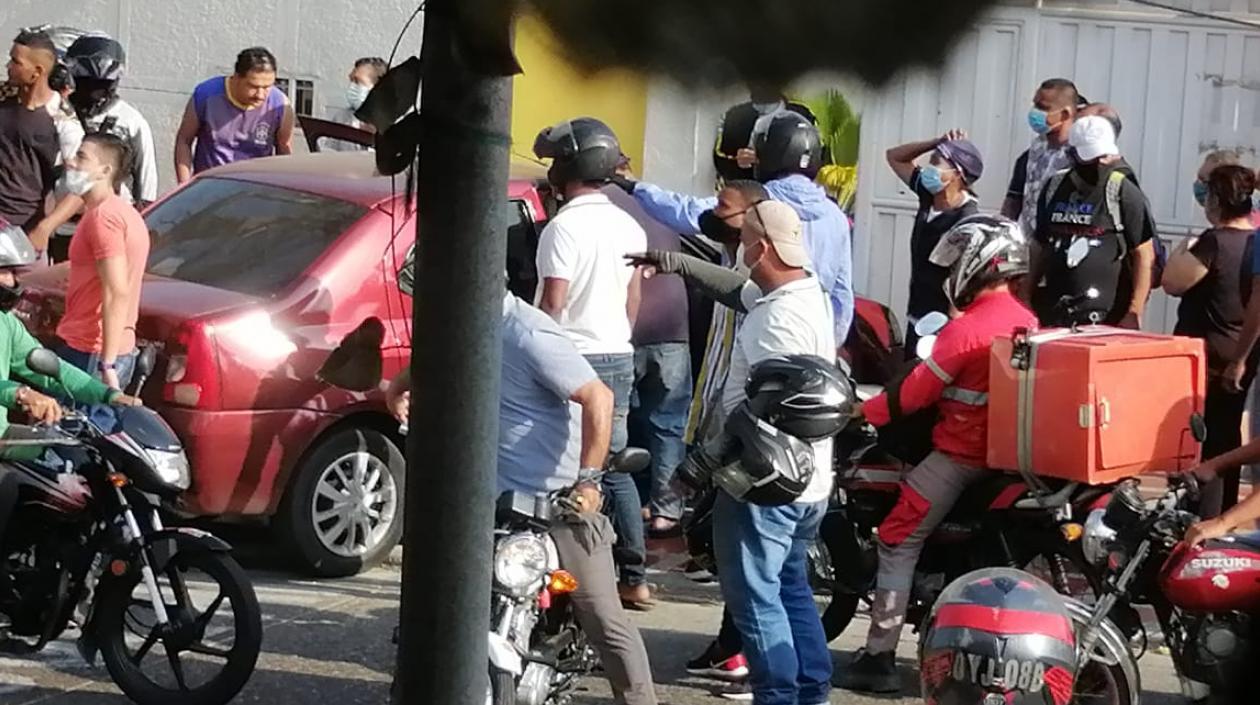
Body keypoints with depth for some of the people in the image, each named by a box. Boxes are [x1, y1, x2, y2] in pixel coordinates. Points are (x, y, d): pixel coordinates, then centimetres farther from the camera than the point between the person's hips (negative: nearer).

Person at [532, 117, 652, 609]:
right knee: (614, 468, 13)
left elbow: (552, 302, -17)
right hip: (619, 357, 8)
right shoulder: (628, 227, 10)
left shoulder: (565, 227, -14)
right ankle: (634, 577, 12)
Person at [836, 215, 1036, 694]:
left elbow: (915, 393, -15)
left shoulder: (966, 329, -17)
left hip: (960, 456, -8)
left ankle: (879, 659, -9)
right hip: (1008, 454, 9)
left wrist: (862, 414, -3)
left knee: (898, 542, -5)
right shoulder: (1025, 322, 7)